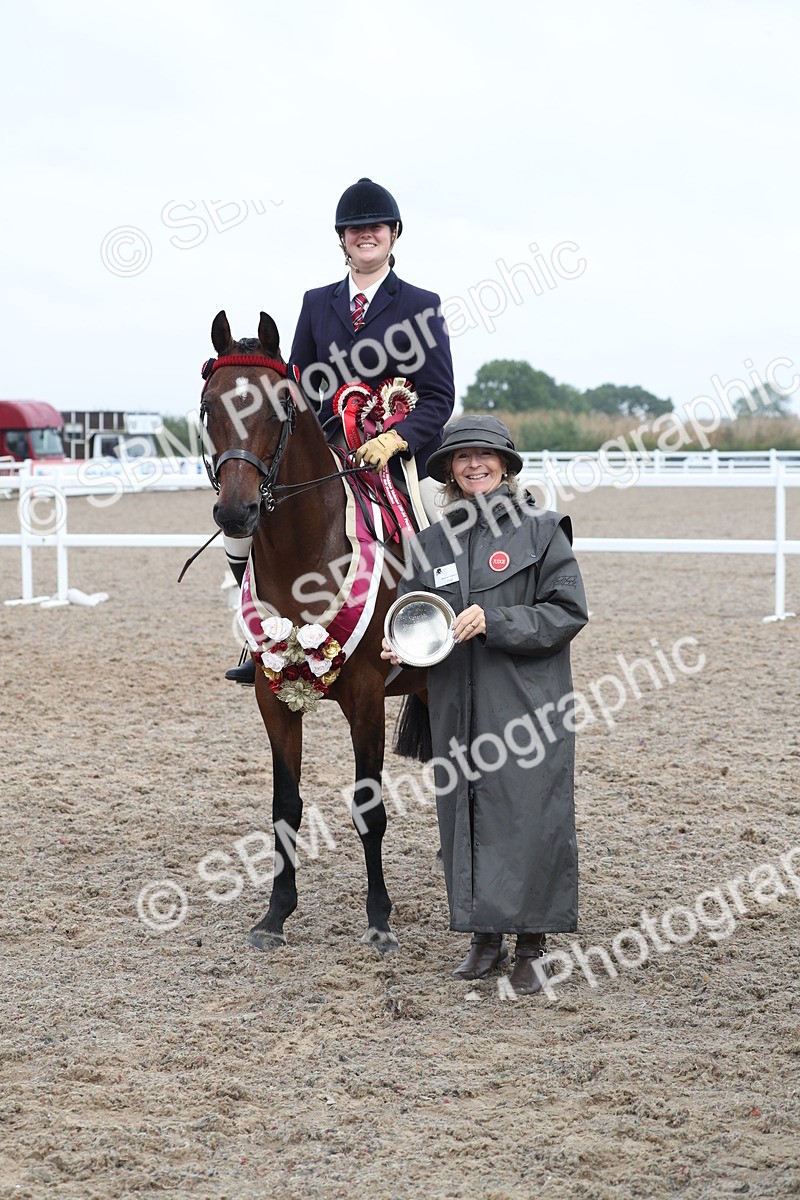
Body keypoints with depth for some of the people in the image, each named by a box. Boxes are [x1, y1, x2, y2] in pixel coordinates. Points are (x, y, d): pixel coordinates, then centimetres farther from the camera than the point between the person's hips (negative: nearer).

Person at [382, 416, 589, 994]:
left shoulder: (541, 530, -2)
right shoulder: (431, 542, 10)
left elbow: (568, 612, -7)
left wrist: (493, 622, -17)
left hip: (527, 704, -4)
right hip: (456, 705, 4)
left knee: (528, 816, -3)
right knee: (464, 813, 7)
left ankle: (532, 945, 10)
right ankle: (485, 936, 21)